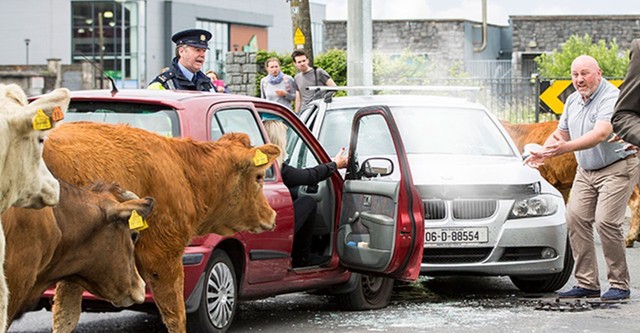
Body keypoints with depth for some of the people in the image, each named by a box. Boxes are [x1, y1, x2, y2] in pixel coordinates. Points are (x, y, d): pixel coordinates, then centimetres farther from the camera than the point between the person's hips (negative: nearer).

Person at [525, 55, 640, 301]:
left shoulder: (611, 98, -18)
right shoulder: (572, 101, 9)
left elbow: (600, 134, -33)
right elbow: (560, 134, 21)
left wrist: (567, 148, -44)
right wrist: (542, 153, 1)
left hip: (617, 168, -8)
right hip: (586, 171, 8)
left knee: (605, 221, -18)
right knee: (576, 217, -5)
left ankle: (619, 285, -7)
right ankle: (587, 284, -1)